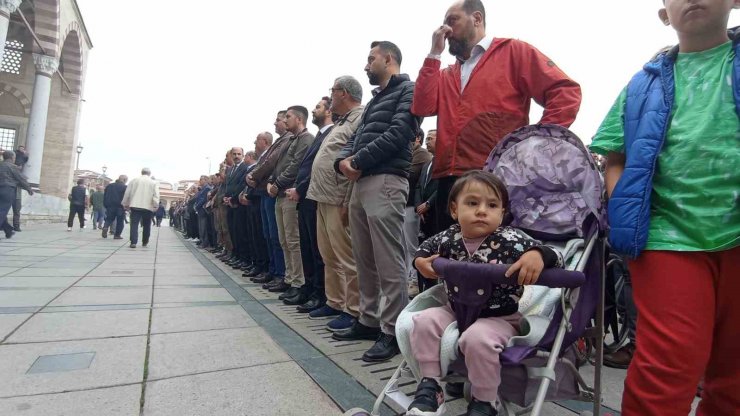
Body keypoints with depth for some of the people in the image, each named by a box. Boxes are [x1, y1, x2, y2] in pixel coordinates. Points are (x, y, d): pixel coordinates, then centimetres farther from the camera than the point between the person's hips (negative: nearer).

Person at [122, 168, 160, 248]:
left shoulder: (134, 180, 9)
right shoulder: (153, 183, 5)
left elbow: (127, 192, 9)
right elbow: (156, 195, -5)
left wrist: (125, 204, 16)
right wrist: (156, 206, -7)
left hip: (135, 205, 1)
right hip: (148, 207, -1)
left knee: (134, 224, -2)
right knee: (146, 225, 10)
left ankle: (133, 242, -14)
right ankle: (144, 242, 16)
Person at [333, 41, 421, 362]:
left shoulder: (408, 90, 0)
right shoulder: (375, 100, 28)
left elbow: (398, 134, -14)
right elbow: (356, 137, 22)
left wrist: (357, 161, -11)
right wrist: (343, 160, 0)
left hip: (386, 181, -9)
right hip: (361, 182, 10)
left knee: (389, 261, -7)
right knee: (365, 259, 12)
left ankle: (393, 331, 2)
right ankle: (369, 320, 23)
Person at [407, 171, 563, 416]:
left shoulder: (511, 240, -20)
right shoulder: (448, 238, -7)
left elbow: (555, 258, -20)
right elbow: (425, 247, 16)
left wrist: (538, 256, -42)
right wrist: (420, 261, -5)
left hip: (500, 318, -4)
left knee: (478, 338, -31)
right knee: (424, 321, -14)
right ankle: (430, 386, 4)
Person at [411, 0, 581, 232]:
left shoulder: (514, 51, 7)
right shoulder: (447, 75, 21)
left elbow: (566, 92, -1)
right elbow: (422, 108, 3)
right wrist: (434, 54, 7)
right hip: (450, 181, 5)